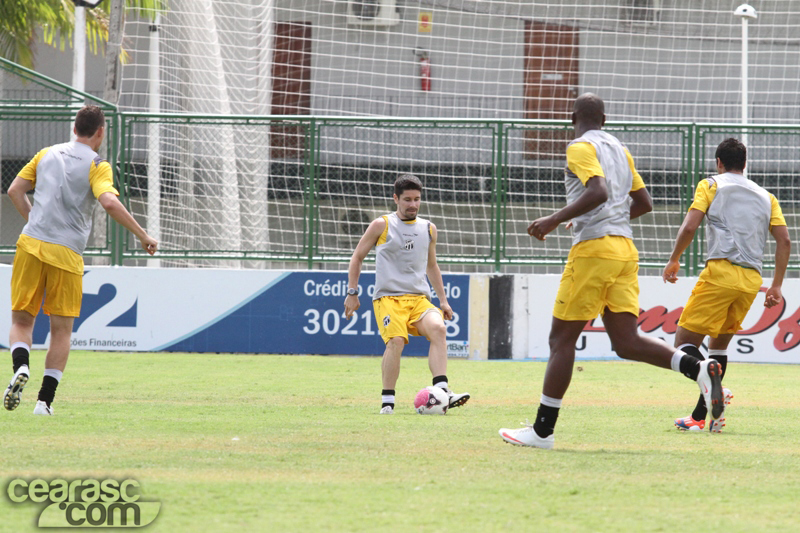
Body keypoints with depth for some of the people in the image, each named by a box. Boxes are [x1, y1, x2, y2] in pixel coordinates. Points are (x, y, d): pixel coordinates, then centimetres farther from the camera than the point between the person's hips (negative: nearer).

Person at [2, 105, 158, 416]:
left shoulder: (47, 154, 14)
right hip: (67, 255, -3)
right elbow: (109, 202, -17)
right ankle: (45, 400, 0)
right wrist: (143, 236, -11)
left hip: (31, 247, 3)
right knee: (61, 331, 7)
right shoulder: (97, 166, -1)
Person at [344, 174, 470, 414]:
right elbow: (357, 257, 12)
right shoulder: (381, 225, 5)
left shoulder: (428, 229, 17)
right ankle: (387, 401, -15)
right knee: (396, 340, -26)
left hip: (419, 298, 3)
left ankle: (442, 390, -32)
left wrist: (443, 299, 25)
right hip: (388, 297, -3)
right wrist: (352, 293, 5)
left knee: (438, 328, -25)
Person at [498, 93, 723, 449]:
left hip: (593, 248, -7)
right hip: (625, 249, 7)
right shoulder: (619, 149, 19)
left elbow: (598, 191, -21)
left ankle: (543, 430, 0)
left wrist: (555, 220, -18)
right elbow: (643, 203, 23)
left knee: (562, 339, -1)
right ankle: (698, 368, -18)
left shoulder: (581, 147, -5)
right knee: (625, 342, 3)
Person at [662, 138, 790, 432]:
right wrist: (777, 286, 14)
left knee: (685, 340, -5)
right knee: (718, 344, 18)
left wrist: (673, 261, 10)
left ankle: (715, 389, -32)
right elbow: (784, 241, 11)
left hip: (721, 271, -5)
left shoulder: (711, 185, 8)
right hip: (752, 280, 5)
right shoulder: (766, 197, 21)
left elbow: (689, 227, -4)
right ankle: (699, 416, 14)